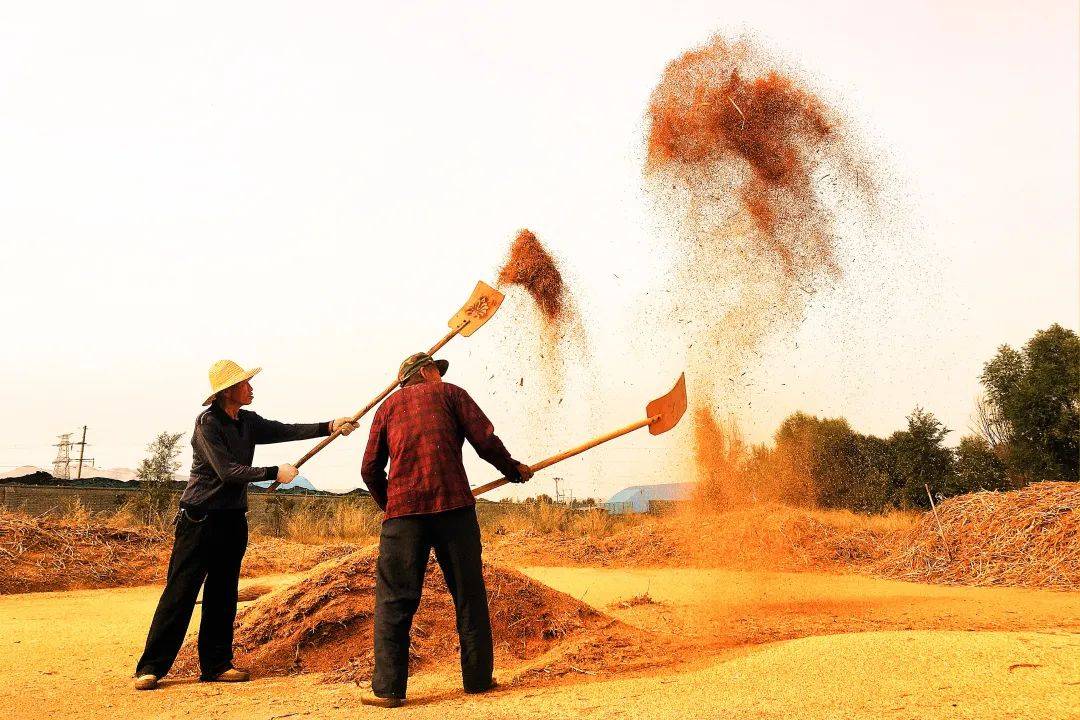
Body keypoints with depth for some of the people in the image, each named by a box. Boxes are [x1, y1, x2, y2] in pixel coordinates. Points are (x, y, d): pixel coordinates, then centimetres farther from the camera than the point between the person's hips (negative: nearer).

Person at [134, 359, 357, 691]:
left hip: (233, 520, 7)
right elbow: (227, 471, -20)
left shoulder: (248, 422, 7)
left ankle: (216, 664, 18)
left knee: (223, 595, 10)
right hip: (200, 518, -7)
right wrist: (274, 473, -18)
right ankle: (150, 667, 4)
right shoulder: (207, 423, -14)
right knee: (180, 593, -4)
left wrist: (329, 426, -6)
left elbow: (285, 431, 4)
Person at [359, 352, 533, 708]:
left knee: (395, 599, 3)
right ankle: (478, 678, 13)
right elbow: (485, 440, 3)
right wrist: (513, 470, 18)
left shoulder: (388, 405, 20)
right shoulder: (449, 393, 14)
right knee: (469, 594, 8)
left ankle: (388, 688, 0)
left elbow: (370, 469, 15)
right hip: (453, 505, -1)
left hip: (402, 509, 1)